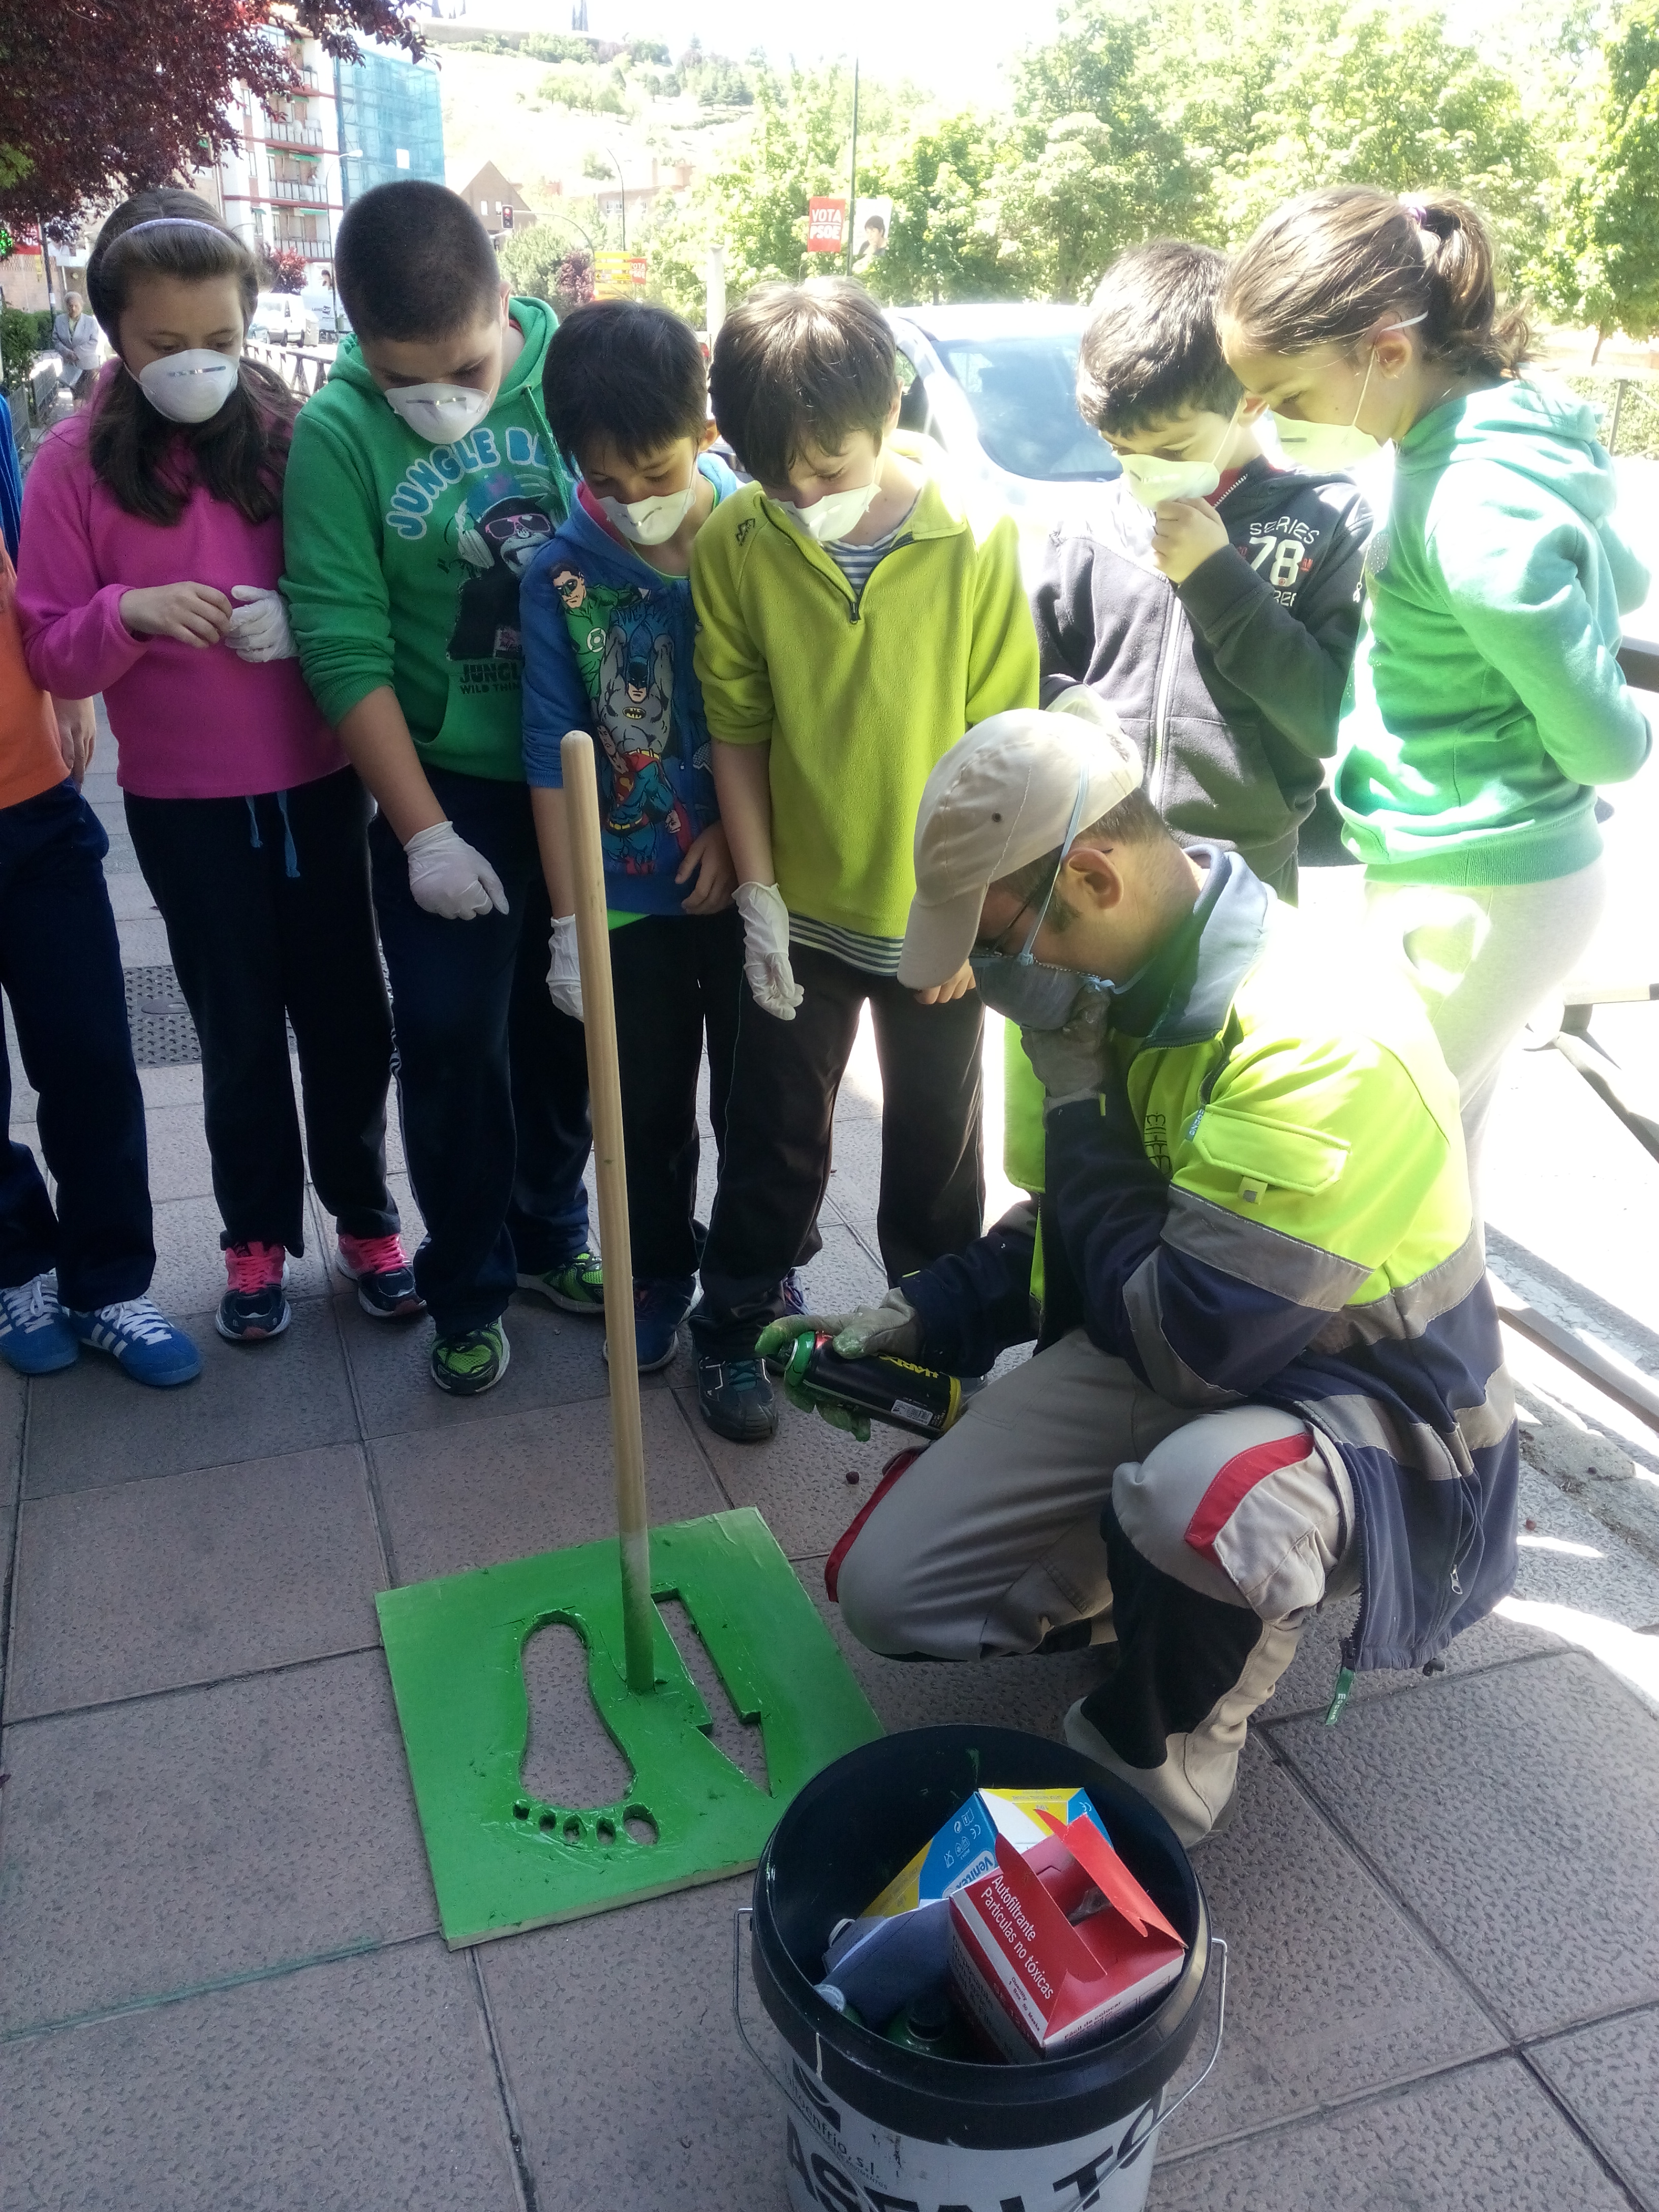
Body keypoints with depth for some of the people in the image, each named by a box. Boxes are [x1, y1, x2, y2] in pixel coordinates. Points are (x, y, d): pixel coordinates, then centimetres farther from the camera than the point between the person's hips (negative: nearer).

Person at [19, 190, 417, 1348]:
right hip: (184, 803, 0)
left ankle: (367, 1218, 28)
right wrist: (128, 612, -21)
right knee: (239, 1029, 12)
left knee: (347, 1013, 8)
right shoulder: (76, 462, -3)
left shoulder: (298, 433, -2)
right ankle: (258, 1236, 30)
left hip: (317, 783, 1)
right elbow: (51, 653, -1)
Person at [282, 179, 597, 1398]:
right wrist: (424, 831, -12)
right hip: (449, 787, -2)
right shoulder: (337, 433, -10)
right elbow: (345, 650, -10)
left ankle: (549, 1235, 36)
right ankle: (469, 1289, 23)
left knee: (568, 1023, 14)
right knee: (452, 1044, 2)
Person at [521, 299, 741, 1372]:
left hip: (747, 882, -1)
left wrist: (743, 829, -11)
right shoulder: (562, 574, -8)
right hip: (630, 894, 1)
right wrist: (568, 922, -8)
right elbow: (554, 757, -7)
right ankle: (658, 1274, 37)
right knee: (646, 1109, 15)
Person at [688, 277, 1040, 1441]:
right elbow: (738, 731, -3)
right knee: (775, 1136, 13)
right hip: (801, 911, 1)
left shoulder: (977, 534, -14)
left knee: (938, 1136, 16)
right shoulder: (736, 542, -10)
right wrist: (760, 896, -6)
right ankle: (736, 1328, 32)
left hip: (935, 911, 0)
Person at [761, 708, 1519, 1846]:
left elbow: (1192, 1346, -29)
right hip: (1153, 1351, 7)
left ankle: (1159, 1756, -8)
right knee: (887, 1587, -5)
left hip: (1367, 1406, -6)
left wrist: (1080, 1098, -22)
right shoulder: (1126, 977, -2)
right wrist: (925, 1316, 2)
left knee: (1194, 1491, -42)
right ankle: (1174, 1595, 18)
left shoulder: (1315, 1039, -30)